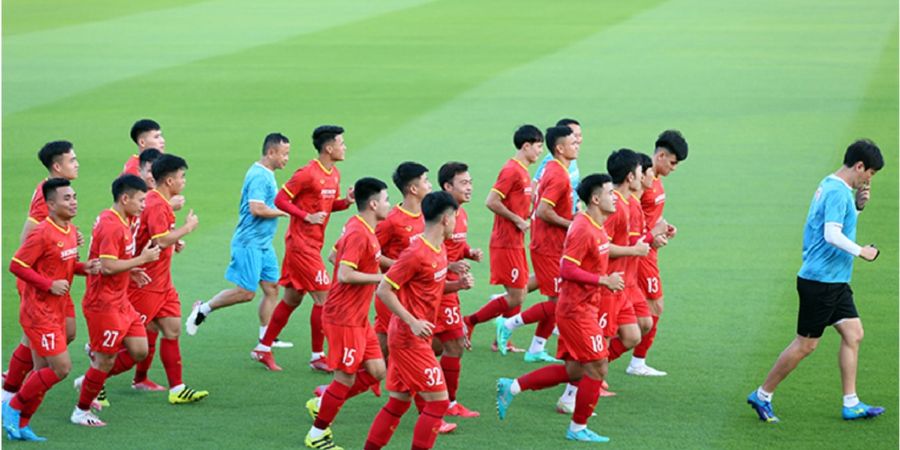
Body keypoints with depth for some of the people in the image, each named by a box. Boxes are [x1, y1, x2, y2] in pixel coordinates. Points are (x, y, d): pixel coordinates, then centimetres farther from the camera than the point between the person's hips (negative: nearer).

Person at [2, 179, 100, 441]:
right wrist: (49, 284, -21)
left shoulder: (71, 232, 8)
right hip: (39, 312, -9)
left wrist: (84, 268, 2)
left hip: (57, 312, 9)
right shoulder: (42, 234, -19)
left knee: (44, 372, 11)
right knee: (62, 368, -11)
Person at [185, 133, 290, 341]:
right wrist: (281, 212, -14)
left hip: (263, 244, 10)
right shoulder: (259, 176, -17)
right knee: (246, 292, -8)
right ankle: (203, 309, 8)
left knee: (272, 288, 8)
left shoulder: (266, 174, 14)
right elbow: (257, 209, -27)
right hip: (250, 243, -10)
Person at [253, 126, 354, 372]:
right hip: (301, 243, -9)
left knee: (292, 299, 14)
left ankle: (263, 348, 23)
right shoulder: (308, 174, -16)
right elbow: (281, 199, -14)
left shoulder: (334, 174, 10)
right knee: (323, 297, -7)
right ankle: (318, 356, 2)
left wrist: (346, 201, 0)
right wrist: (307, 217, -21)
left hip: (312, 244, 9)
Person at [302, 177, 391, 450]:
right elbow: (344, 274, -28)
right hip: (344, 319, -10)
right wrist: (379, 277, -21)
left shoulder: (358, 228, 9)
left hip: (358, 318, 10)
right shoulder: (358, 234, -21)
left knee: (377, 371, 9)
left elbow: (335, 255, 21)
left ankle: (321, 404, 23)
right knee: (346, 378, -1)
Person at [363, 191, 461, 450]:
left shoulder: (439, 249, 9)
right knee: (438, 400, -8)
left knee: (399, 401, 13)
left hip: (418, 337, 10)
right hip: (410, 339, -10)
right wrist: (412, 322, -24)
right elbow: (383, 290, -19)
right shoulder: (416, 253, -20)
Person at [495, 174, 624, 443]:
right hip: (578, 309, -10)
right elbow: (567, 270, -23)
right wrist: (603, 280, -21)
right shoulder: (583, 229, -19)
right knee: (597, 369, -3)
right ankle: (578, 428, 9)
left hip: (584, 308, 10)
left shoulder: (596, 228, 12)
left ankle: (511, 387, 17)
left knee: (573, 371, 13)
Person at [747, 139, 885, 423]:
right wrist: (861, 252, -16)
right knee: (806, 344, -1)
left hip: (835, 281, 10)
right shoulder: (837, 192, -19)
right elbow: (832, 235, -28)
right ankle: (762, 396, 10)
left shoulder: (832, 186, 12)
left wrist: (857, 206, 12)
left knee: (853, 333, 8)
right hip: (821, 280, -10)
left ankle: (851, 404, 11)